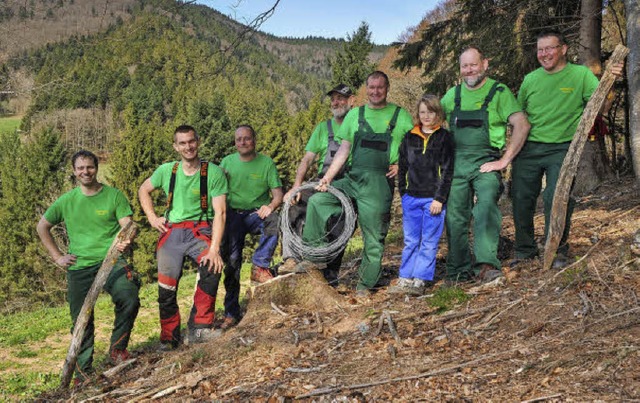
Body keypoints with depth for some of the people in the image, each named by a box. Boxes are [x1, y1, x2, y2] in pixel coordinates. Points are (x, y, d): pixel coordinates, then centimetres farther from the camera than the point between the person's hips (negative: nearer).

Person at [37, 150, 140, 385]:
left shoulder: (114, 195, 3)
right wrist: (57, 257, 10)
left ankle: (117, 347, -3)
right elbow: (42, 227, 20)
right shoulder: (66, 201, 9)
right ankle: (83, 371, 23)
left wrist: (125, 240, -28)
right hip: (79, 267, 3)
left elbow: (127, 225, -5)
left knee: (130, 300, -27)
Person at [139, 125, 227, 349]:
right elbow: (143, 190, 24)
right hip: (172, 232, 3)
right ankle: (170, 337, 18)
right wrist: (152, 217, 8)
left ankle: (199, 328, -18)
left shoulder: (214, 172, -6)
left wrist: (214, 248, -21)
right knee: (166, 287, -5)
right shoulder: (167, 171, 6)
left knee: (212, 268, -31)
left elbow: (220, 212, -11)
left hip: (201, 231, -3)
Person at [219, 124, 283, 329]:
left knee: (275, 220, -35)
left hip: (258, 213, -1)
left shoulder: (266, 163, 3)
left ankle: (260, 267, -24)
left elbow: (278, 193, -2)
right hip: (234, 214, 1)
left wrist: (270, 206, -23)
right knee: (231, 261, -9)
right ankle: (231, 313, 1)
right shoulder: (227, 162, 9)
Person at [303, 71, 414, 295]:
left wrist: (401, 165, -8)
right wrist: (327, 178, 2)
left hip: (379, 183, -3)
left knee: (374, 237, 0)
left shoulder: (400, 115, 6)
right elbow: (343, 150, 11)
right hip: (352, 179, 4)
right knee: (316, 201, -11)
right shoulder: (355, 115, 13)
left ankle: (365, 284, 13)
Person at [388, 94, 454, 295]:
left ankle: (419, 281, 2)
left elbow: (447, 171, -4)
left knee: (429, 242, 0)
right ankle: (405, 280, 13)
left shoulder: (444, 137, -1)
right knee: (410, 241, 8)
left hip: (434, 199, -3)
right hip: (412, 197, 4)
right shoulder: (409, 137, 9)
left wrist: (439, 198, -9)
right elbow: (402, 167, 15)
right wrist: (403, 193, 8)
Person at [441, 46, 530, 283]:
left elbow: (522, 125, -8)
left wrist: (504, 160, -13)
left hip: (485, 163, -4)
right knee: (455, 216, 4)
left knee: (487, 203, -27)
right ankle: (459, 271, 16)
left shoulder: (498, 92, 0)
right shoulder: (453, 95, 13)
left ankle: (486, 264, -32)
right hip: (455, 163, 4)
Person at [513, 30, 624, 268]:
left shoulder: (581, 74, 1)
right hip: (528, 148, 4)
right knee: (521, 199, 5)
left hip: (561, 149, -3)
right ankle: (525, 250, 23)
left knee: (556, 198, -14)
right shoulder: (531, 79, 10)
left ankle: (558, 250, 7)